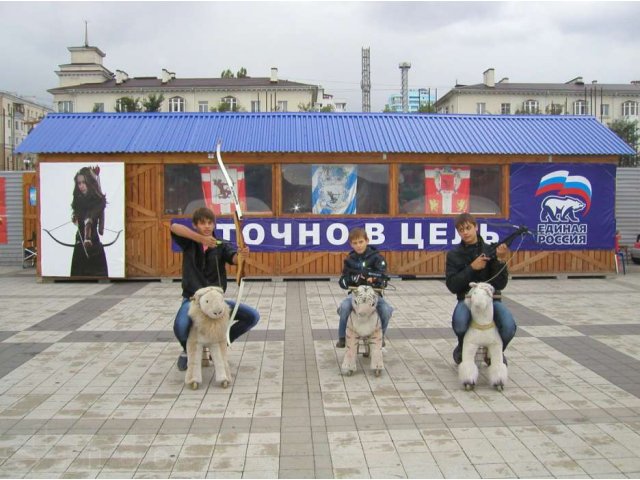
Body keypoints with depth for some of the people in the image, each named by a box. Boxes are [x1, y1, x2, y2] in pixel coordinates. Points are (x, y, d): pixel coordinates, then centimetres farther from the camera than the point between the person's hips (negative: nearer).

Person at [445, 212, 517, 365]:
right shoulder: (454, 255, 3)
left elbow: (501, 284, -5)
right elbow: (452, 285, -7)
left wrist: (500, 260, -20)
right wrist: (471, 268, -16)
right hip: (466, 298, -1)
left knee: (509, 327, -29)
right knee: (459, 324, -35)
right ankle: (463, 349, 4)